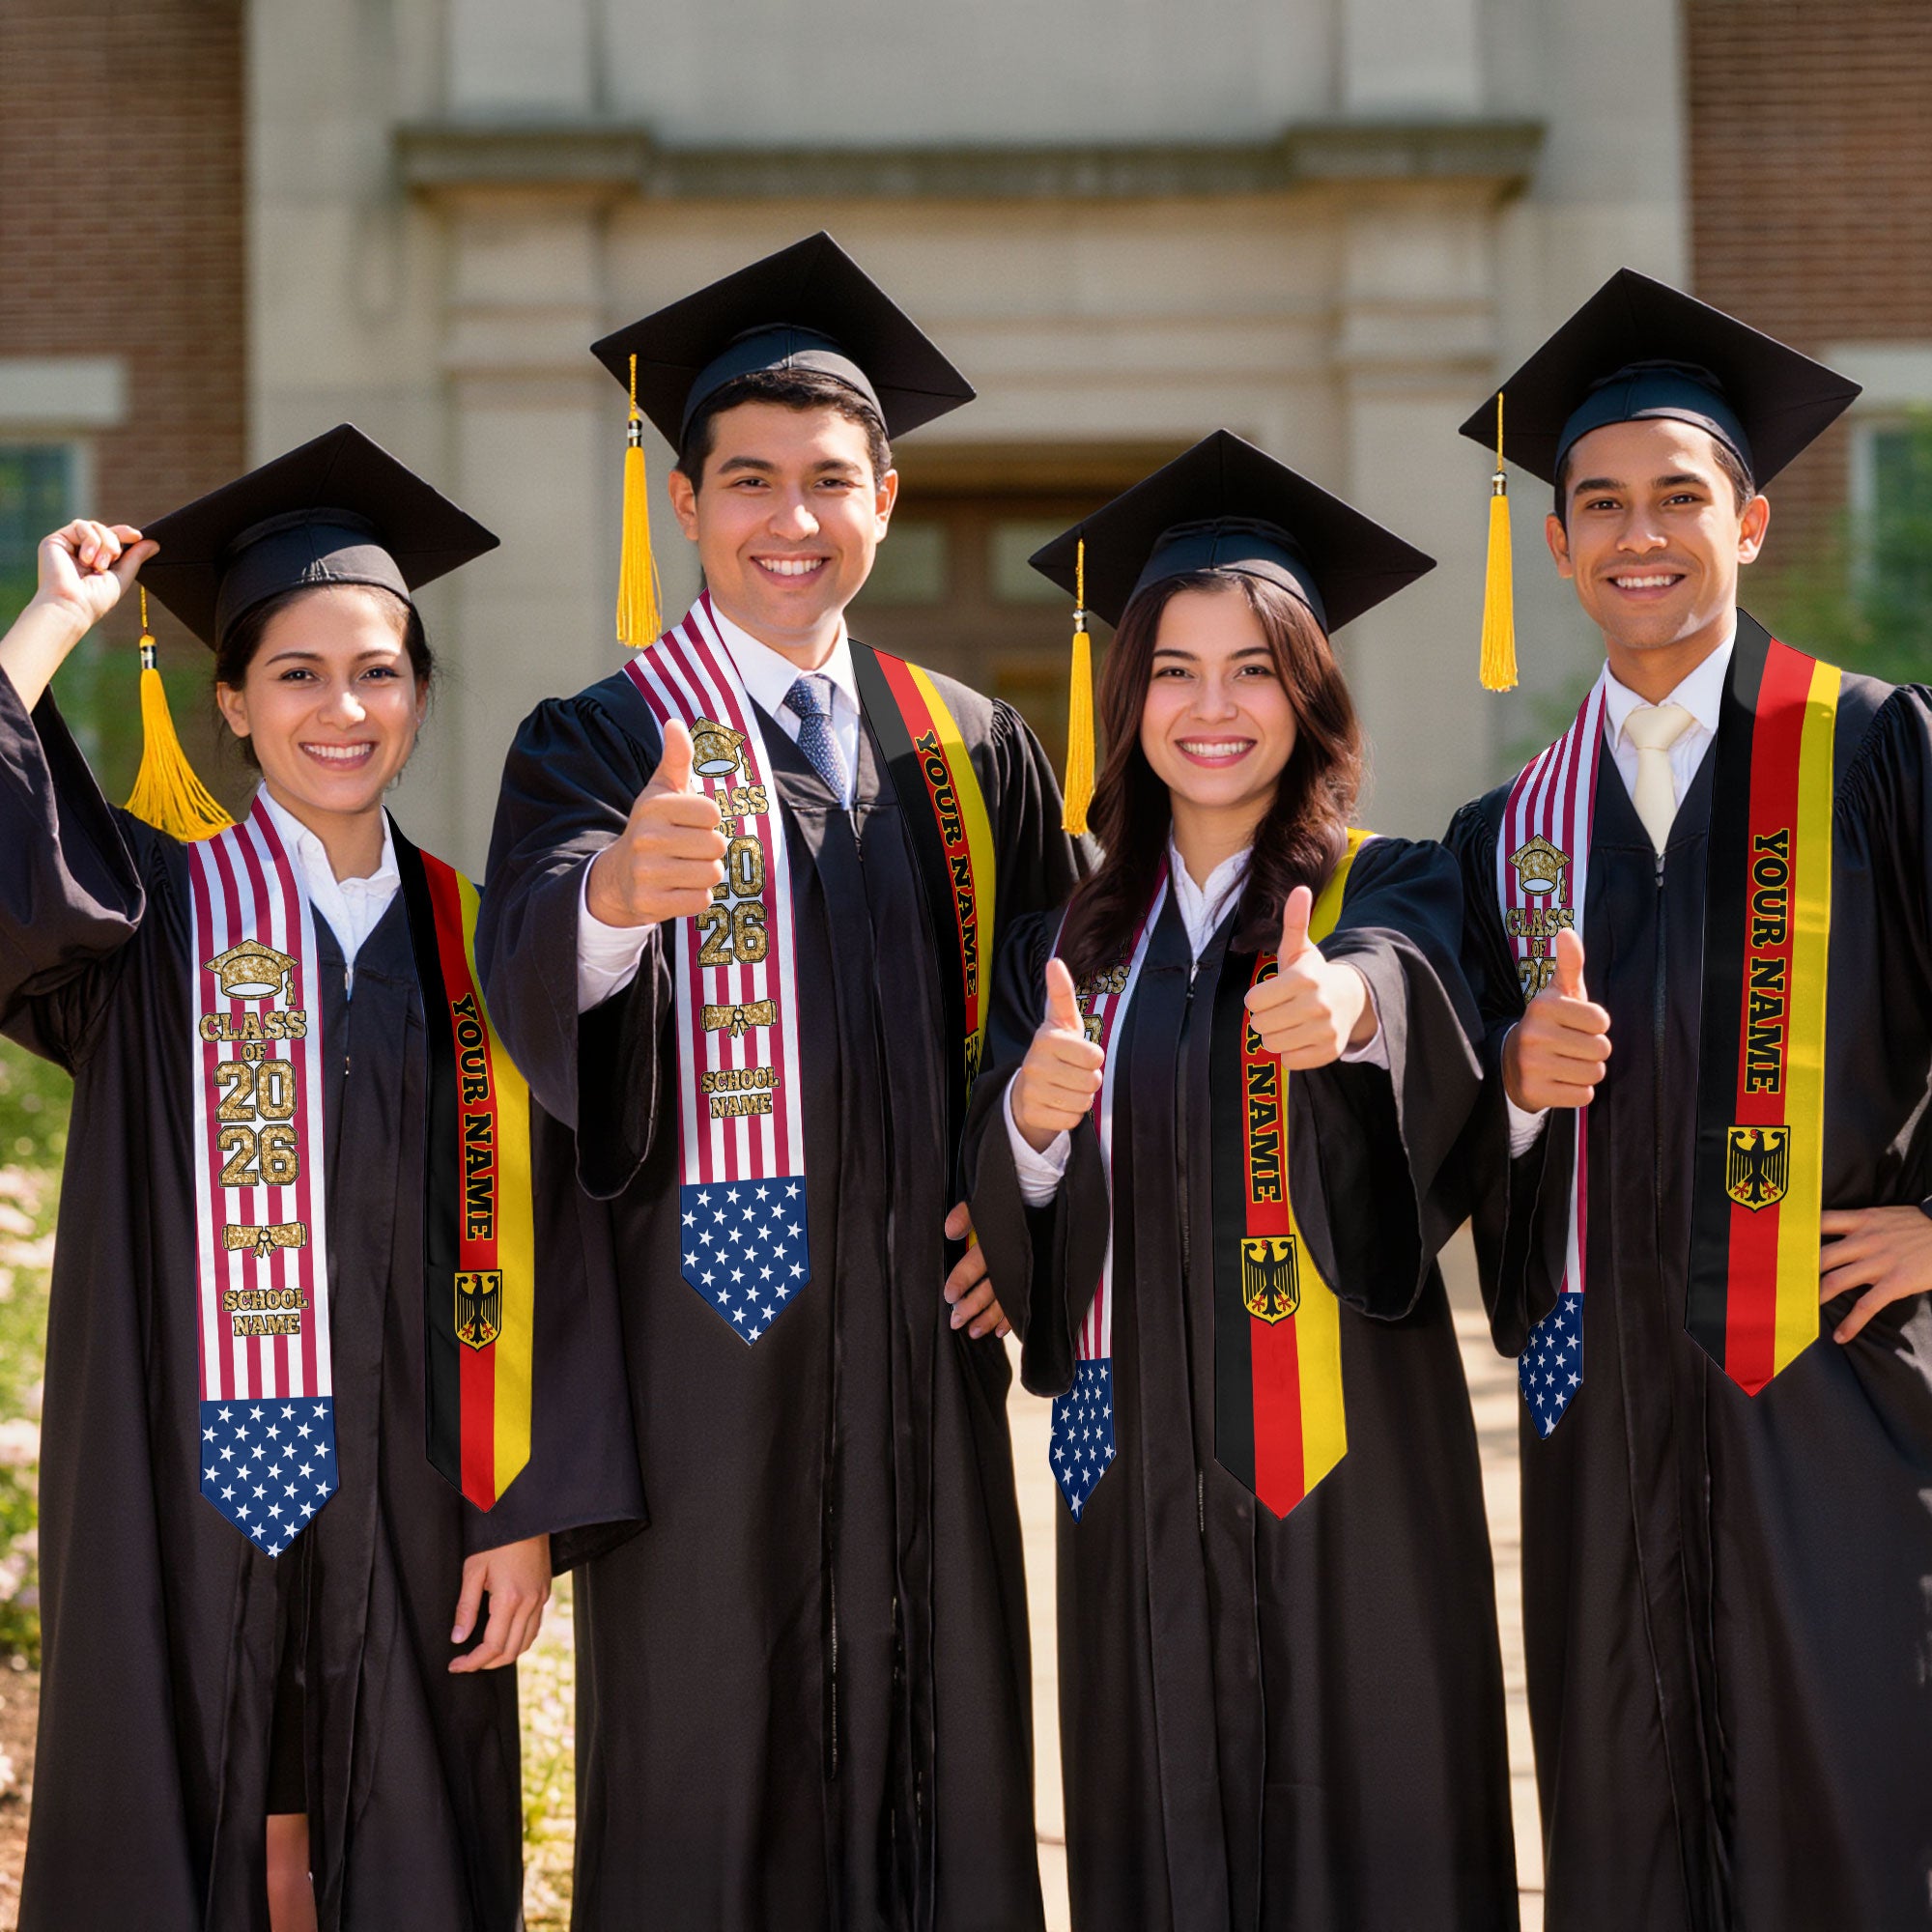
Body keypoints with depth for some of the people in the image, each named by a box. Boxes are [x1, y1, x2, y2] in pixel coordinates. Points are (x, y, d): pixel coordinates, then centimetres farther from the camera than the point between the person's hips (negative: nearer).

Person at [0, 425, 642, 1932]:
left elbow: (525, 1245, 3)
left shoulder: (469, 945, 6)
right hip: (187, 1499, -2)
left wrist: (526, 1511, -3)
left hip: (408, 1512, 2)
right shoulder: (153, 913, 2)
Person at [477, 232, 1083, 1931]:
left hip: (920, 1342, 4)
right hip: (705, 1331, -3)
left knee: (938, 1769, 7)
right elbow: (533, 966, -21)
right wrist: (617, 887, -43)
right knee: (707, 1786, 0)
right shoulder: (600, 744, -1)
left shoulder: (975, 754, 11)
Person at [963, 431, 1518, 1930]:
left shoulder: (1392, 892, 0)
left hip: (1346, 1464, -3)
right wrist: (1030, 1122, -18)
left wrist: (1349, 997, -47)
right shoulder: (1073, 945, 10)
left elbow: (1411, 980, -25)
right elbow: (1006, 1233, 4)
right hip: (1140, 1471, 3)